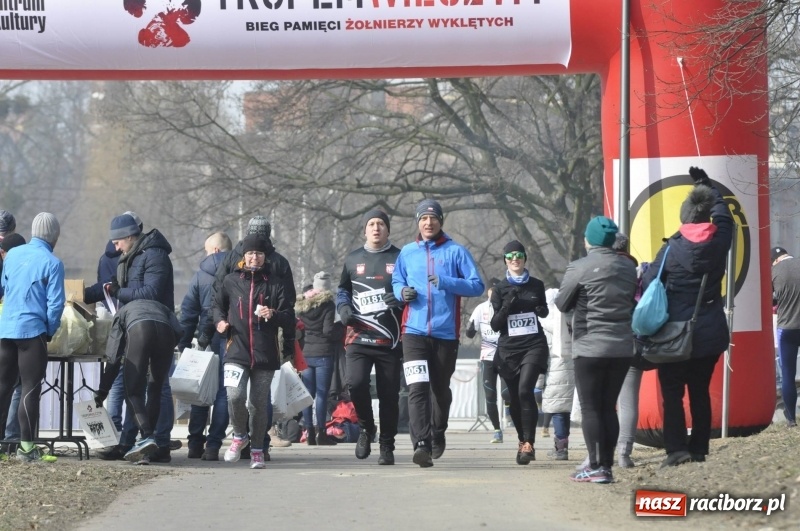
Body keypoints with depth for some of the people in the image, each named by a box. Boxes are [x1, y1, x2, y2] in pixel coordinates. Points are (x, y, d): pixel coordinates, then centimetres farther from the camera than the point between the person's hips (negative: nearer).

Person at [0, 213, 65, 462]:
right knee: (30, 390, 0)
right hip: (32, 330, -5)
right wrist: (50, 331, 3)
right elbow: (55, 303, -10)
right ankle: (26, 446, 0)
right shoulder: (52, 263, -9)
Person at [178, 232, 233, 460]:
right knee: (223, 393, 1)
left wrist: (184, 345, 6)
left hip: (208, 341, 1)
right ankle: (213, 445, -5)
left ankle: (195, 443, 13)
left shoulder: (201, 275, 4)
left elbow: (188, 312, 4)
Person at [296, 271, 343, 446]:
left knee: (308, 394, 8)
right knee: (322, 393, -4)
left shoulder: (301, 304, 10)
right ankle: (321, 433, -6)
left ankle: (309, 433, 8)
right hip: (323, 353, -5)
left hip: (305, 353, 5)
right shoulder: (328, 305, -8)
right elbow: (328, 330, -14)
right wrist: (340, 329, 2)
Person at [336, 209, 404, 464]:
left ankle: (387, 446, 15)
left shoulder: (399, 258, 6)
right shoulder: (353, 259, 13)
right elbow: (342, 289, 25)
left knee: (389, 394, 1)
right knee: (355, 383, -18)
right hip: (359, 338, 1)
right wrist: (343, 308, 5)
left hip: (390, 340, -1)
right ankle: (366, 428, 8)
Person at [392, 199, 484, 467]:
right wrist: (402, 292, -3)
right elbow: (396, 281, 22)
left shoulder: (456, 251, 1)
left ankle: (437, 435, 35)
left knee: (440, 388, 13)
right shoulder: (407, 252, 11)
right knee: (417, 387, -15)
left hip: (446, 332, -1)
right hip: (415, 331, 1)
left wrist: (445, 282, -18)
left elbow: (477, 285, -4)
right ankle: (421, 443, -24)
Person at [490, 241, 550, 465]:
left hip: (534, 345, -2)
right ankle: (523, 441, 25)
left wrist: (542, 310, 1)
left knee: (525, 390, -20)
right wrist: (506, 306, -16)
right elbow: (495, 325, 1)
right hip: (508, 348, 2)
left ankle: (528, 444, -22)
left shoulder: (536, 285, 7)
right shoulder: (500, 289, 5)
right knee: (515, 398, 6)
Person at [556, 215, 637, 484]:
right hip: (622, 348, 5)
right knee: (609, 407, 10)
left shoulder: (580, 268, -11)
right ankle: (607, 464, 8)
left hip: (590, 348, -5)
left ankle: (596, 467, -4)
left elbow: (562, 304, -2)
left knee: (590, 408, 0)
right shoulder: (628, 267, 6)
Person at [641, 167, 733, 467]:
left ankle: (676, 450, -8)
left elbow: (649, 285, -9)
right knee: (700, 391, 12)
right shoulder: (719, 240, -2)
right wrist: (706, 184, 32)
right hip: (711, 333, 4)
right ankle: (699, 449, 11)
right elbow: (723, 214, 20)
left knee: (672, 393, 0)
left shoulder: (672, 248, -12)